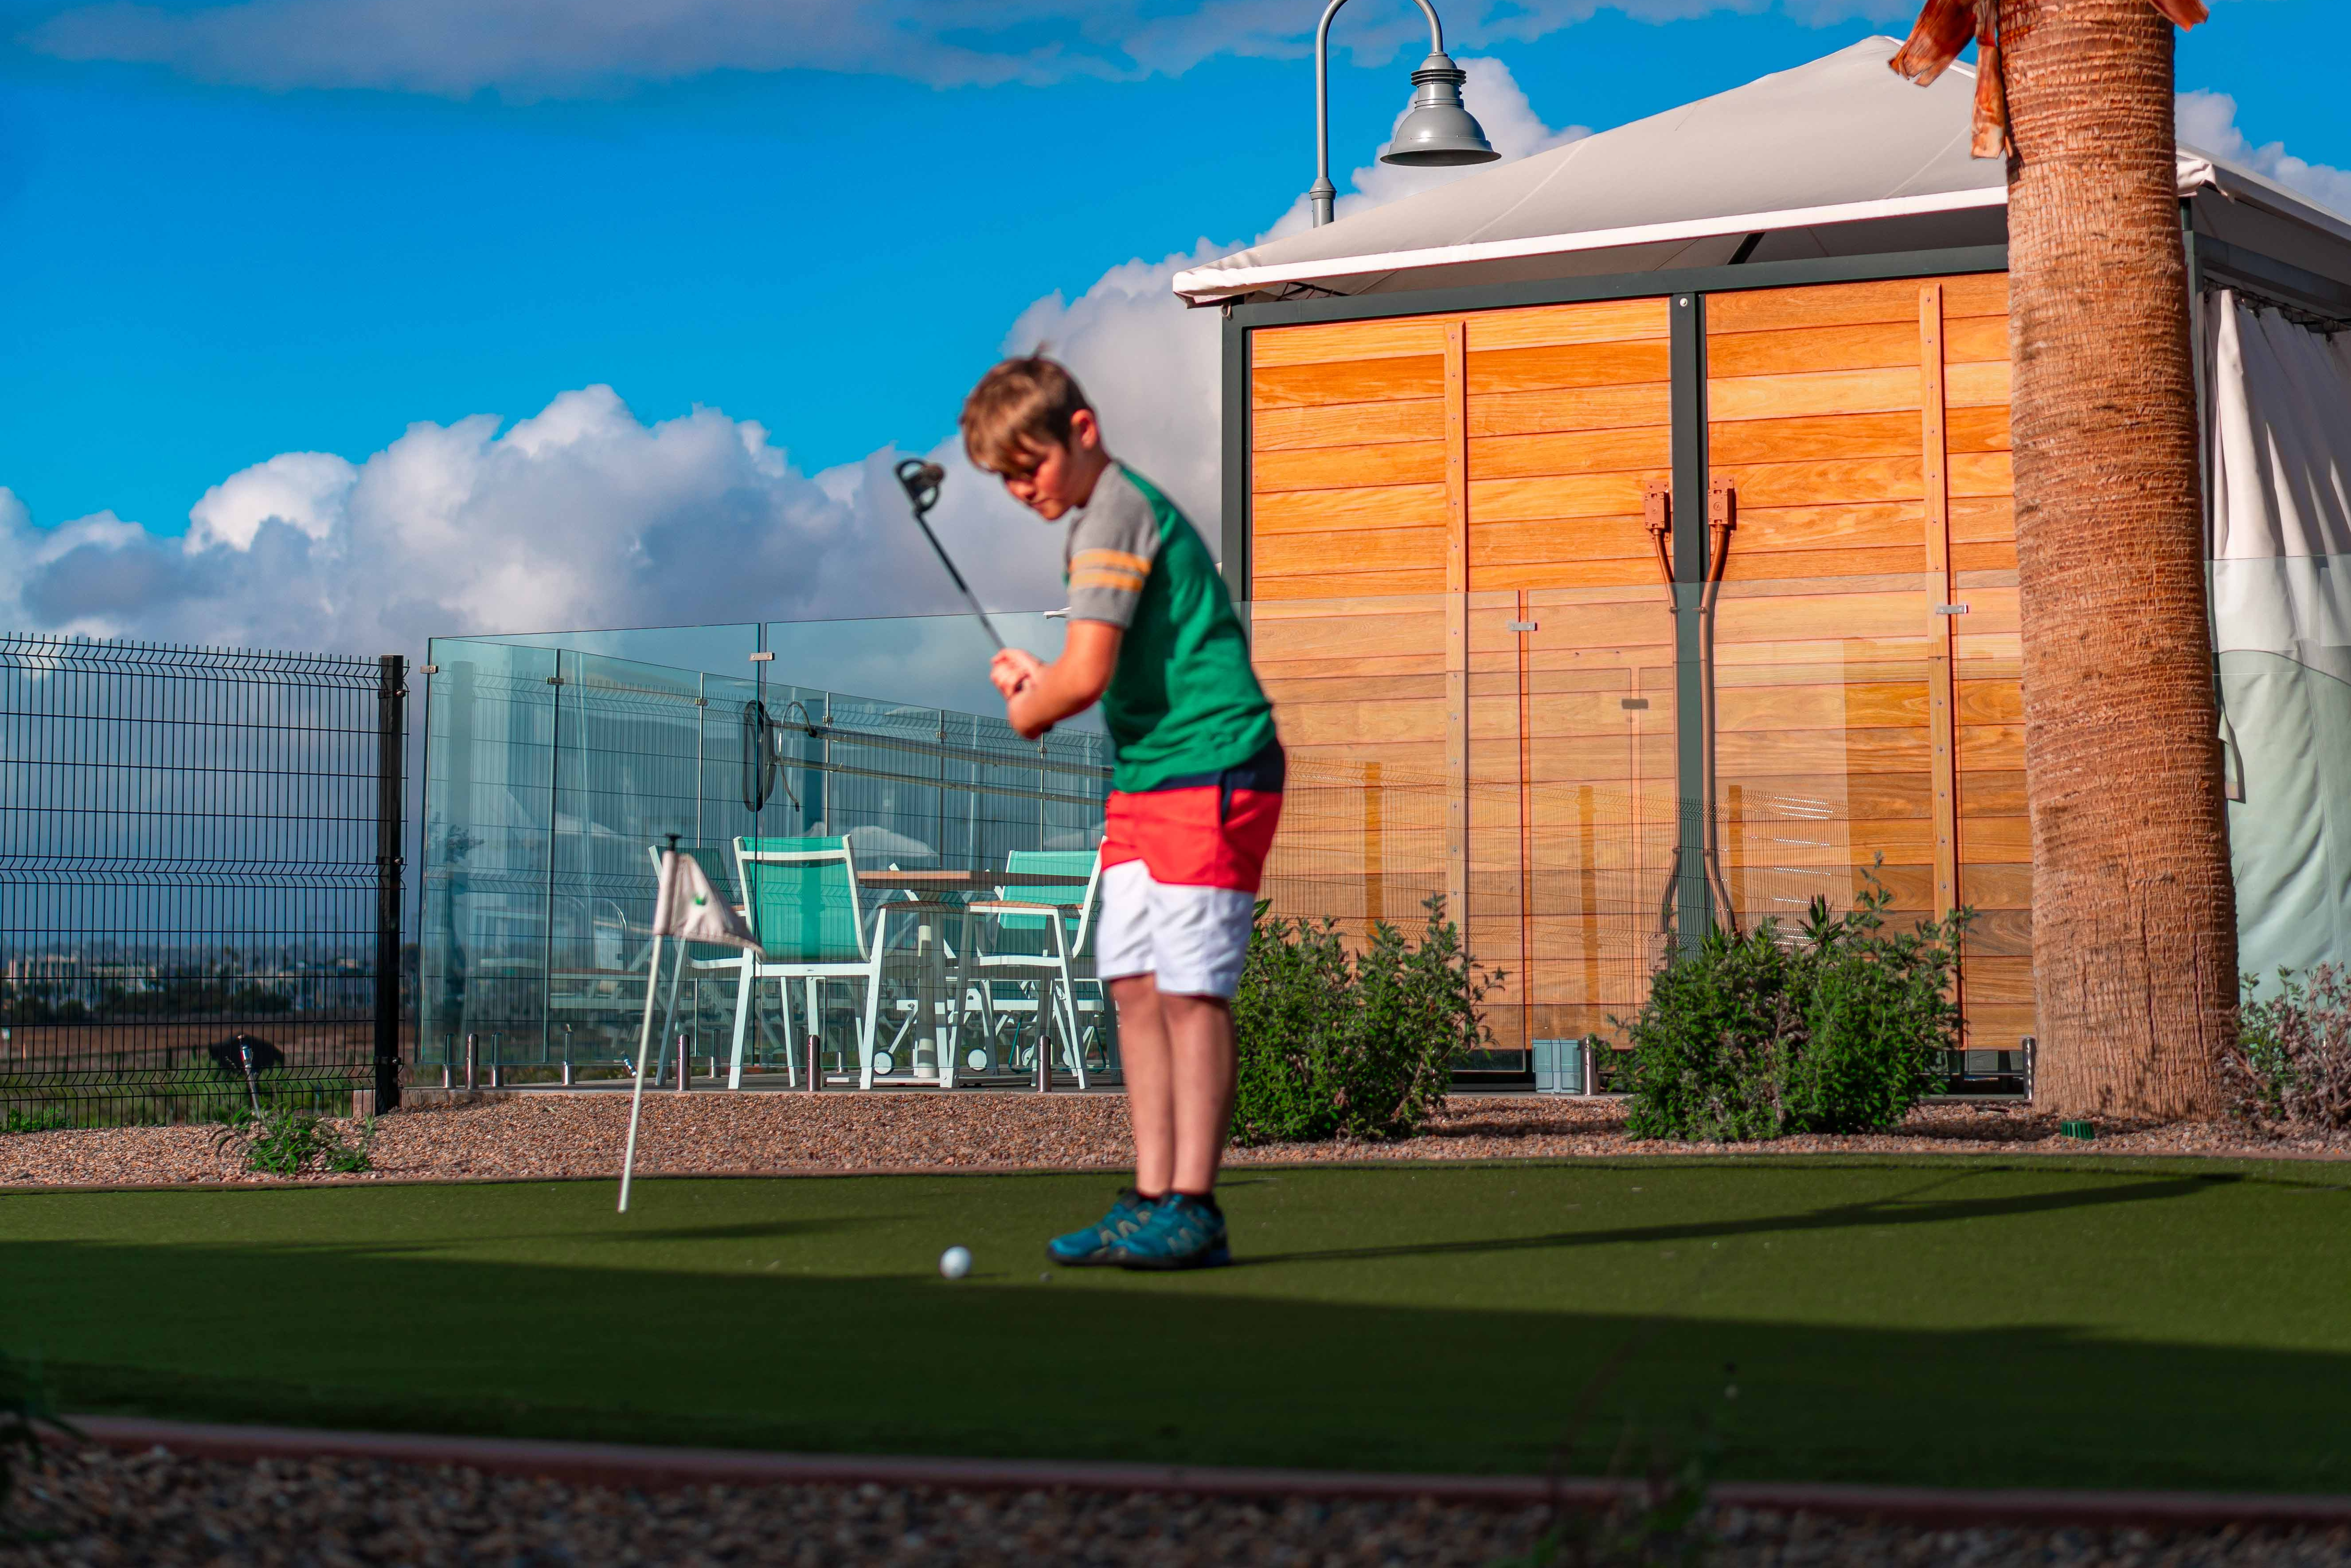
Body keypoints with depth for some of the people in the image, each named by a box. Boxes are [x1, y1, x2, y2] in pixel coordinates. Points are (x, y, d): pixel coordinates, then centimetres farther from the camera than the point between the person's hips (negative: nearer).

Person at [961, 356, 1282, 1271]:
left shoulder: (1115, 514, -14)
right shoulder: (1104, 513, 17)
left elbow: (1084, 677, -21)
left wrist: (1028, 710, 0)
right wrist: (1038, 680, 6)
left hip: (1210, 772, -10)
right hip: (1144, 780, 10)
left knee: (1189, 987, -9)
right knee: (1134, 983, 6)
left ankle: (1192, 1210, -8)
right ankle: (1152, 1198, 8)